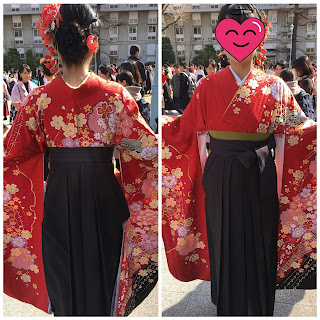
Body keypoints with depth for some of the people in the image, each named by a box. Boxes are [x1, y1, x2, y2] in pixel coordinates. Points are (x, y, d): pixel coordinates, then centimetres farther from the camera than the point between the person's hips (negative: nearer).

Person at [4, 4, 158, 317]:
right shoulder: (114, 96, -15)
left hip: (59, 200, 1)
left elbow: (15, 154, 2)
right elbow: (148, 150, -14)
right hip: (103, 199, -1)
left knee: (64, 279, 20)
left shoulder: (39, 100, -10)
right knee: (102, 277, 18)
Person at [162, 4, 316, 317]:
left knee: (259, 241, 8)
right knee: (225, 242, 8)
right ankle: (228, 305, 29)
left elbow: (301, 127, 4)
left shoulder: (274, 87, 3)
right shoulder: (209, 86, 2)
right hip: (221, 176, 0)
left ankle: (259, 306, 30)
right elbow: (183, 131, 2)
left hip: (260, 176, 1)